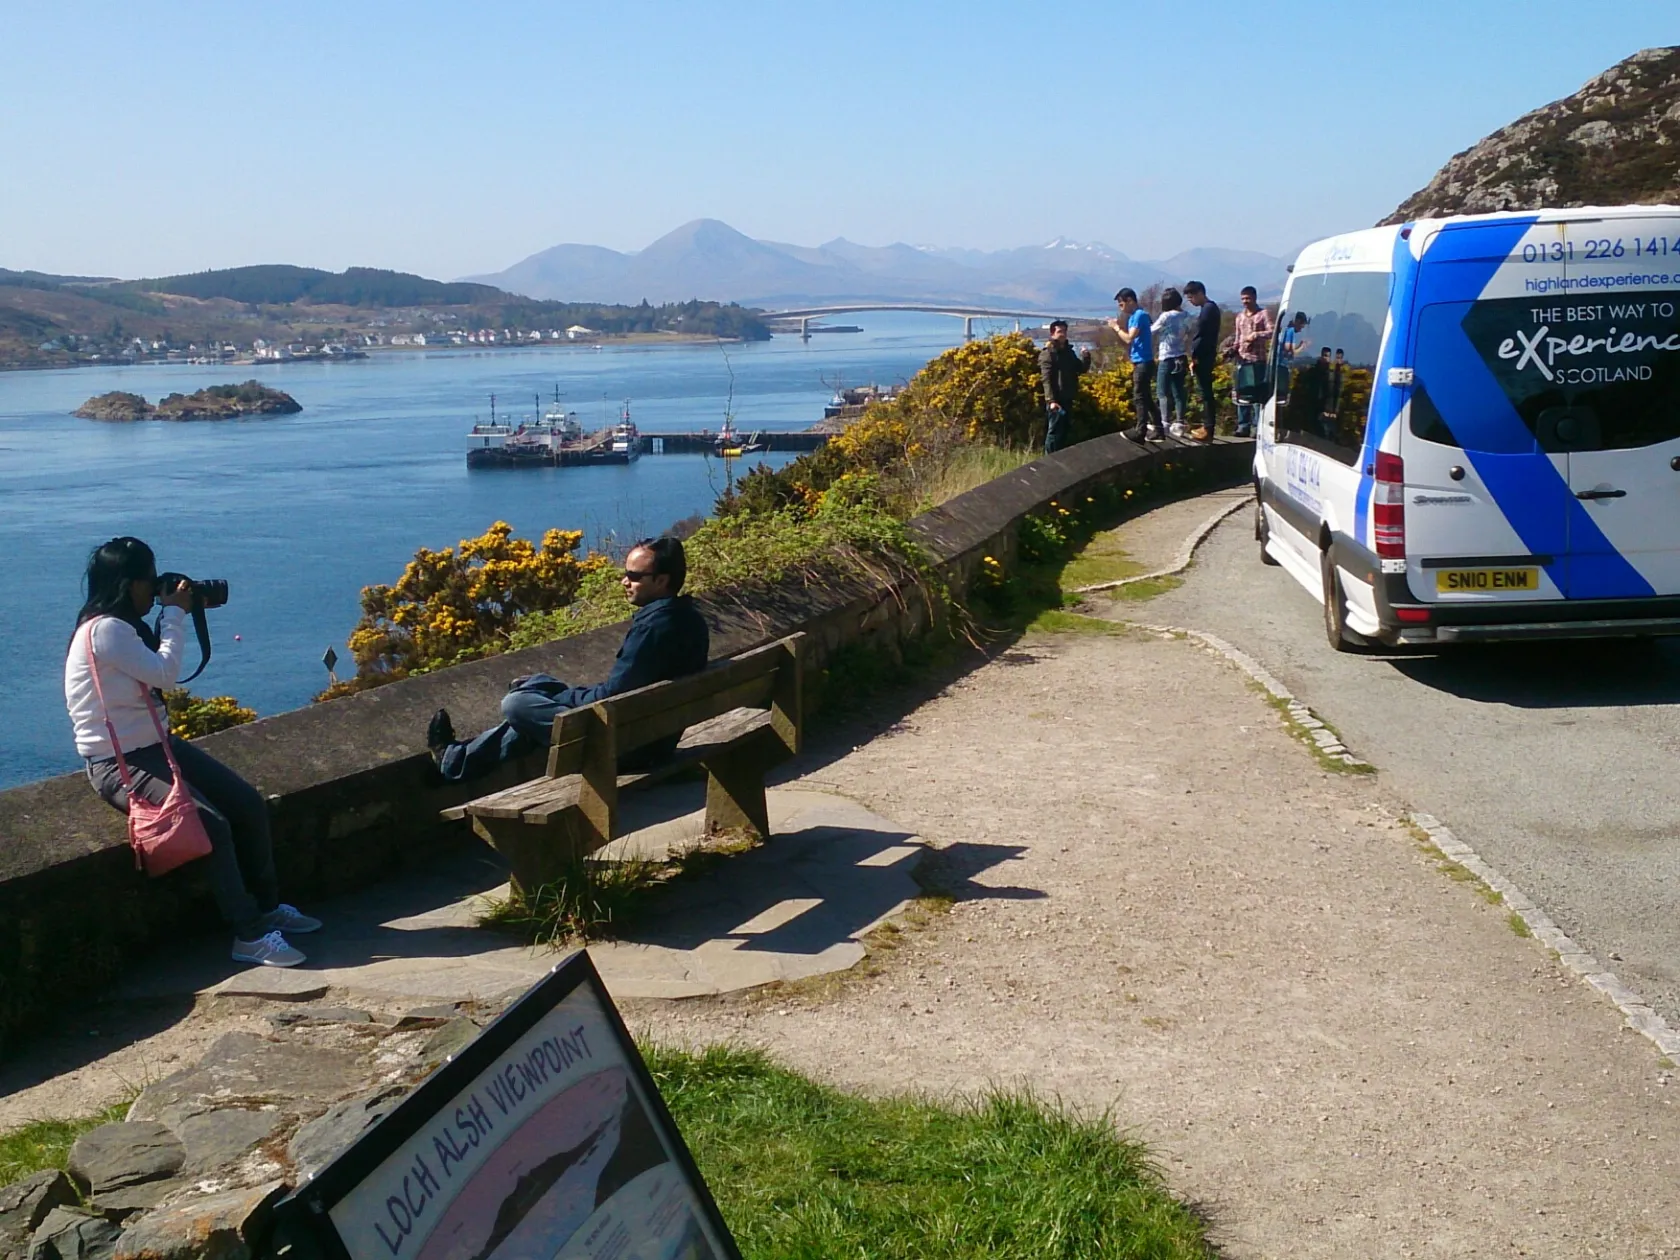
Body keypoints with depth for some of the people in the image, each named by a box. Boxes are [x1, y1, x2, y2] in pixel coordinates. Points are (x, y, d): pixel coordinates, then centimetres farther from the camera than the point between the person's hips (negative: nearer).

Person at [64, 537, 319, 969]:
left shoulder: (125, 626, 11)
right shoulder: (104, 630, -19)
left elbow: (156, 670, 21)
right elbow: (164, 674, -21)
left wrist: (171, 616, 8)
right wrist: (175, 613, -10)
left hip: (156, 746, 10)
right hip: (119, 765, -10)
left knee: (250, 804, -1)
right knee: (213, 826, -24)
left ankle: (267, 906, 12)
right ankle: (249, 937, -17)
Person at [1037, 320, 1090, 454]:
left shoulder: (1069, 351, 17)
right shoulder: (1048, 353, -7)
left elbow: (1080, 370, 20)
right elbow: (1046, 379, -16)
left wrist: (1086, 357, 0)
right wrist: (1051, 400, -25)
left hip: (1067, 398, 8)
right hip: (1056, 399, -8)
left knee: (1063, 432, 12)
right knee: (1054, 432, -8)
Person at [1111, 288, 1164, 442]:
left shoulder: (1140, 315, -13)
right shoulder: (1133, 317, 16)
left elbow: (1129, 338, -21)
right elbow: (1126, 342, 16)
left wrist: (1116, 327, -6)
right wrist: (1117, 328, 3)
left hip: (1143, 362, -10)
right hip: (1140, 362, 10)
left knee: (1140, 398, -8)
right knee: (1146, 398, 11)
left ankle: (1140, 432, -7)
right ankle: (1158, 431, 14)